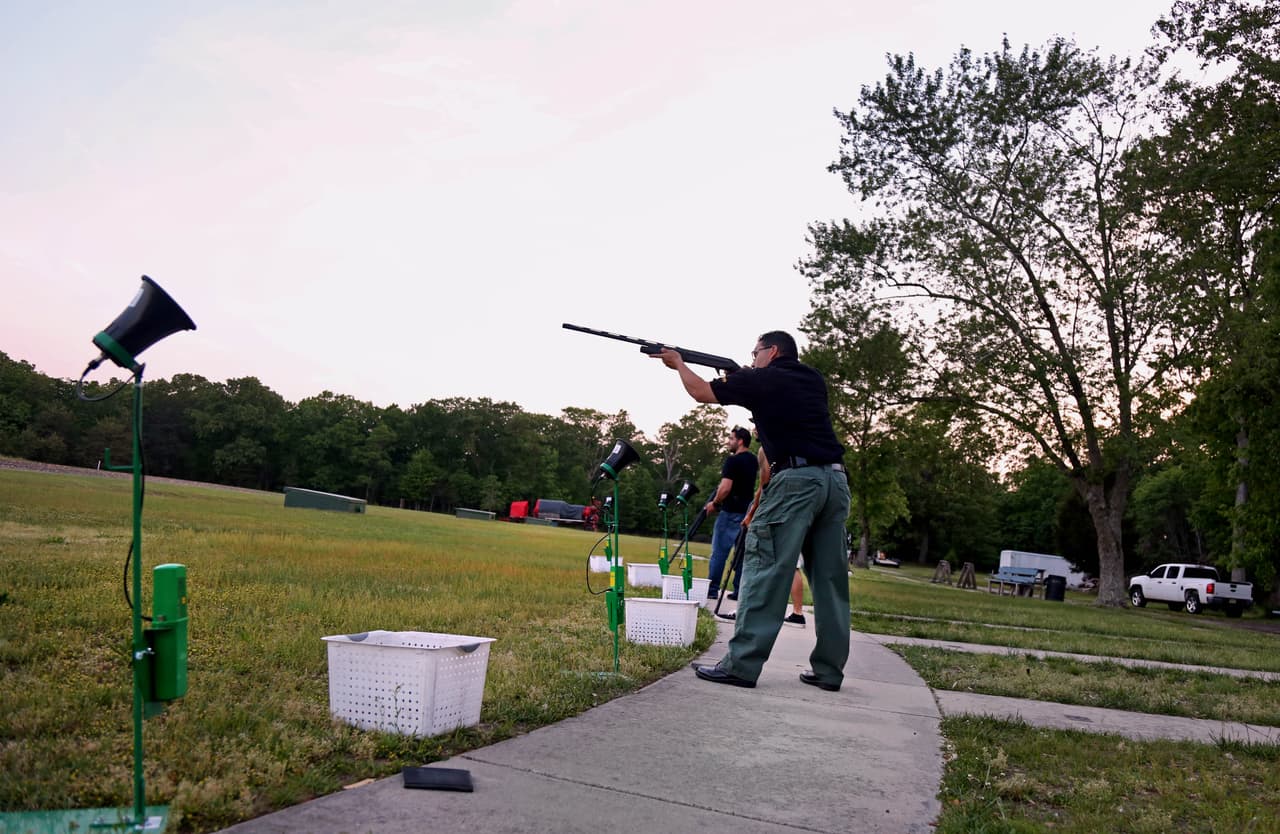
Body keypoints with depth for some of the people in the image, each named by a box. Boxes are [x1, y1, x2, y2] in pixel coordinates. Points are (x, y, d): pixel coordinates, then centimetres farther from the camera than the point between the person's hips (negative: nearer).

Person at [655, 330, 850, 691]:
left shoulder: (761, 380, 4)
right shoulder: (813, 380, 19)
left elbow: (702, 391, 13)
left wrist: (679, 363, 29)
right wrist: (741, 375, 33)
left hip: (796, 480, -7)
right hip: (835, 479, 7)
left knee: (765, 570, -6)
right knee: (830, 577, 8)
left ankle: (741, 665, -7)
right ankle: (828, 670, 10)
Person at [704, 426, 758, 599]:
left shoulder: (732, 461, -13)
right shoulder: (753, 461, 12)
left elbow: (726, 488, -20)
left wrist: (714, 503, -7)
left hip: (731, 512, -8)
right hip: (747, 511, 8)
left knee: (719, 551, -2)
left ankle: (712, 589, -1)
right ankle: (739, 590, 9)